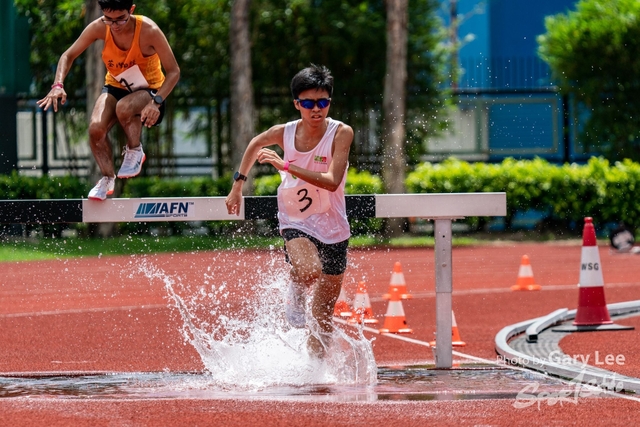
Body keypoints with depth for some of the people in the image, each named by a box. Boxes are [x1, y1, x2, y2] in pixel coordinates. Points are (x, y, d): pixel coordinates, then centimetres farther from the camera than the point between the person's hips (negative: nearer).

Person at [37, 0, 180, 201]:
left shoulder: (148, 31, -25)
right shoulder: (99, 28, -16)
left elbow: (173, 71, -21)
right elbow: (69, 55, -4)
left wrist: (156, 101, -36)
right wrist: (58, 84, -22)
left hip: (148, 90, -4)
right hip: (115, 88, 4)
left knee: (123, 108, -39)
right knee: (96, 128, -25)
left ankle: (135, 151, -8)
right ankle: (107, 178, 1)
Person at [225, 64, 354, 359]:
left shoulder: (341, 133, -17)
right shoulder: (285, 133, -9)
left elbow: (332, 181, -28)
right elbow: (255, 144, 15)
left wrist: (286, 166, -33)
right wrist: (238, 185, 16)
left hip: (333, 229, 0)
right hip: (296, 223, 0)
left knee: (323, 317, 8)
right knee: (309, 271, -33)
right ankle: (296, 294, 2)